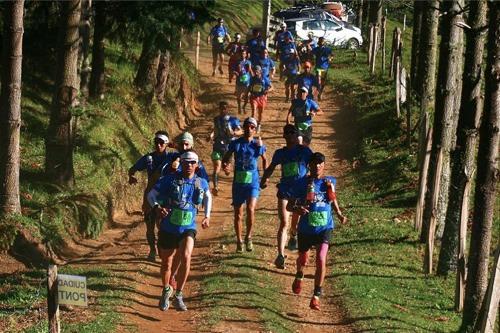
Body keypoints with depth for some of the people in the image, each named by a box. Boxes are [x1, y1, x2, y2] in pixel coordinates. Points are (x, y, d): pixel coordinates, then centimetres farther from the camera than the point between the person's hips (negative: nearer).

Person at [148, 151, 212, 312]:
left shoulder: (201, 183, 2)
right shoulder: (170, 180, -8)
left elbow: (207, 196, 25)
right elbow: (152, 194, -3)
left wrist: (207, 216, 15)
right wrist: (157, 207, -21)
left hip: (188, 228, 1)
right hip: (168, 228, -1)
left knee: (186, 257, -25)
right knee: (166, 264, 10)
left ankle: (178, 295, -12)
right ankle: (166, 291, 40)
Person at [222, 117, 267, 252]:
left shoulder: (258, 144, 1)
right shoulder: (235, 143, 0)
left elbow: (264, 160, 16)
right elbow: (225, 158, 7)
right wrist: (225, 166, -15)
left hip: (253, 182, -1)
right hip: (238, 182, 2)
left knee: (250, 209, -20)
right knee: (238, 214, 8)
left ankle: (248, 237, -1)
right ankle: (239, 241, 24)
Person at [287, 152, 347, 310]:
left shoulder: (329, 181, -1)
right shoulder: (302, 183, -8)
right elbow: (289, 205, -7)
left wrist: (339, 214, 7)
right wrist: (297, 209, -29)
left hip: (324, 227, 0)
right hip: (306, 228, 0)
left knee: (321, 260, -18)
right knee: (303, 259, 19)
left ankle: (316, 296, -10)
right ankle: (299, 277, 55)